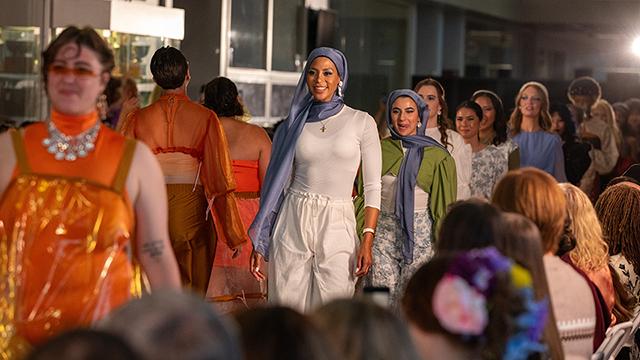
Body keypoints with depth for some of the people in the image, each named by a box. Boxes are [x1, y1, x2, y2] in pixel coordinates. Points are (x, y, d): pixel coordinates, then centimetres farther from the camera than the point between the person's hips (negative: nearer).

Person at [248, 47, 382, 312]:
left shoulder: (361, 122, 3)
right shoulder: (294, 125, 9)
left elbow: (372, 187, 1)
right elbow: (279, 183, 11)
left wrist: (367, 240, -9)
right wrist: (259, 243, 7)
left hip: (338, 226, -1)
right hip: (293, 222, 2)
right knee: (288, 308, 0)